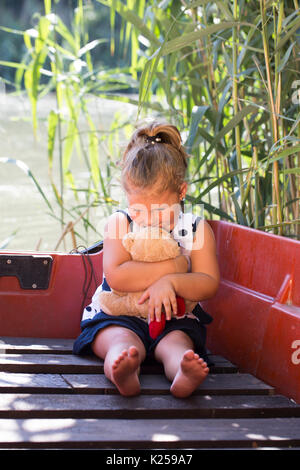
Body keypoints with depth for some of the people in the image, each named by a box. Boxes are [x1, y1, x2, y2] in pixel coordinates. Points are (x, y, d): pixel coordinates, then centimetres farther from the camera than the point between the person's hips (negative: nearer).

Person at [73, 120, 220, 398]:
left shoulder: (196, 229, 2)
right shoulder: (120, 224, -2)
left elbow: (209, 284, -5)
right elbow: (116, 277, -18)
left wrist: (170, 282, -26)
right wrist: (175, 266, -16)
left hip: (174, 317, 2)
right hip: (118, 315, -1)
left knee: (177, 343, -33)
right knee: (123, 341, -35)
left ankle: (184, 374, -67)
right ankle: (123, 374, -70)